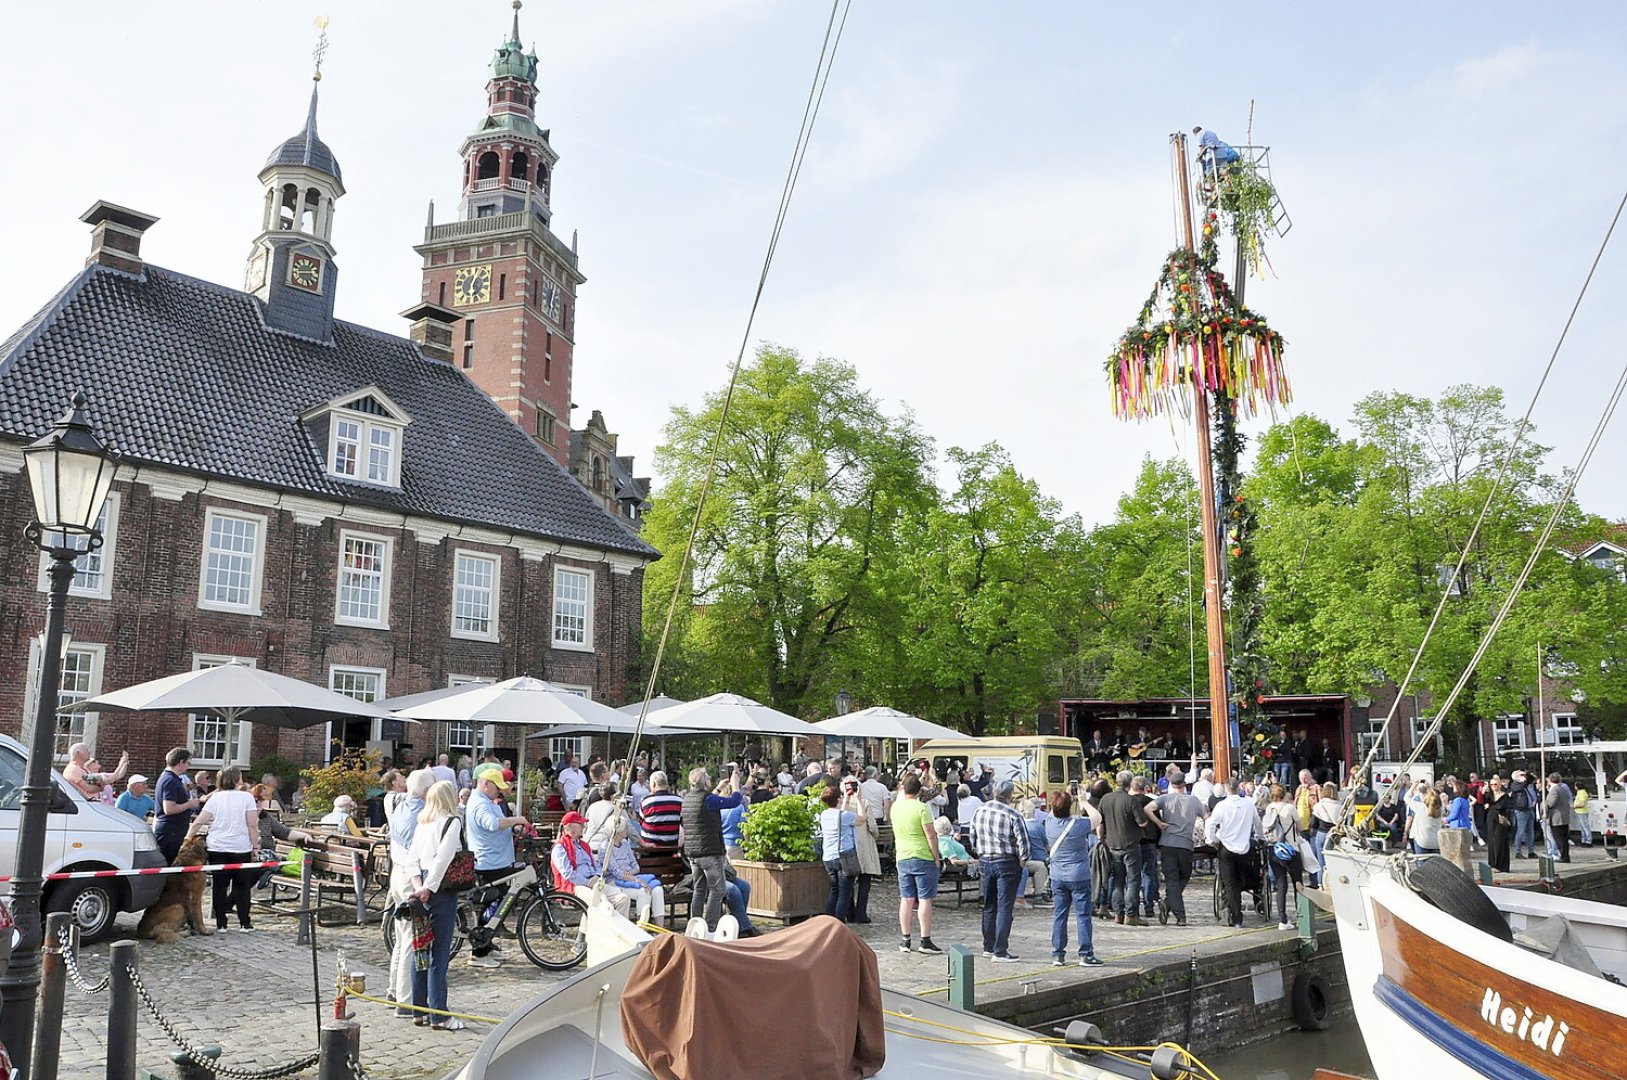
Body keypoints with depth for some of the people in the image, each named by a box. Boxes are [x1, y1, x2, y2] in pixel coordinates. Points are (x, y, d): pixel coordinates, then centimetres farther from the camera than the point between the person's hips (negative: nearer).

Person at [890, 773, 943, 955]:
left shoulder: (895, 806, 2)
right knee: (925, 900, 1)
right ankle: (925, 941, 3)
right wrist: (936, 858, -5)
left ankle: (905, 941, 13)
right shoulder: (921, 808, -14)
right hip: (923, 858, -5)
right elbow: (931, 836, -14)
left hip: (902, 858, 5)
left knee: (906, 899, 10)